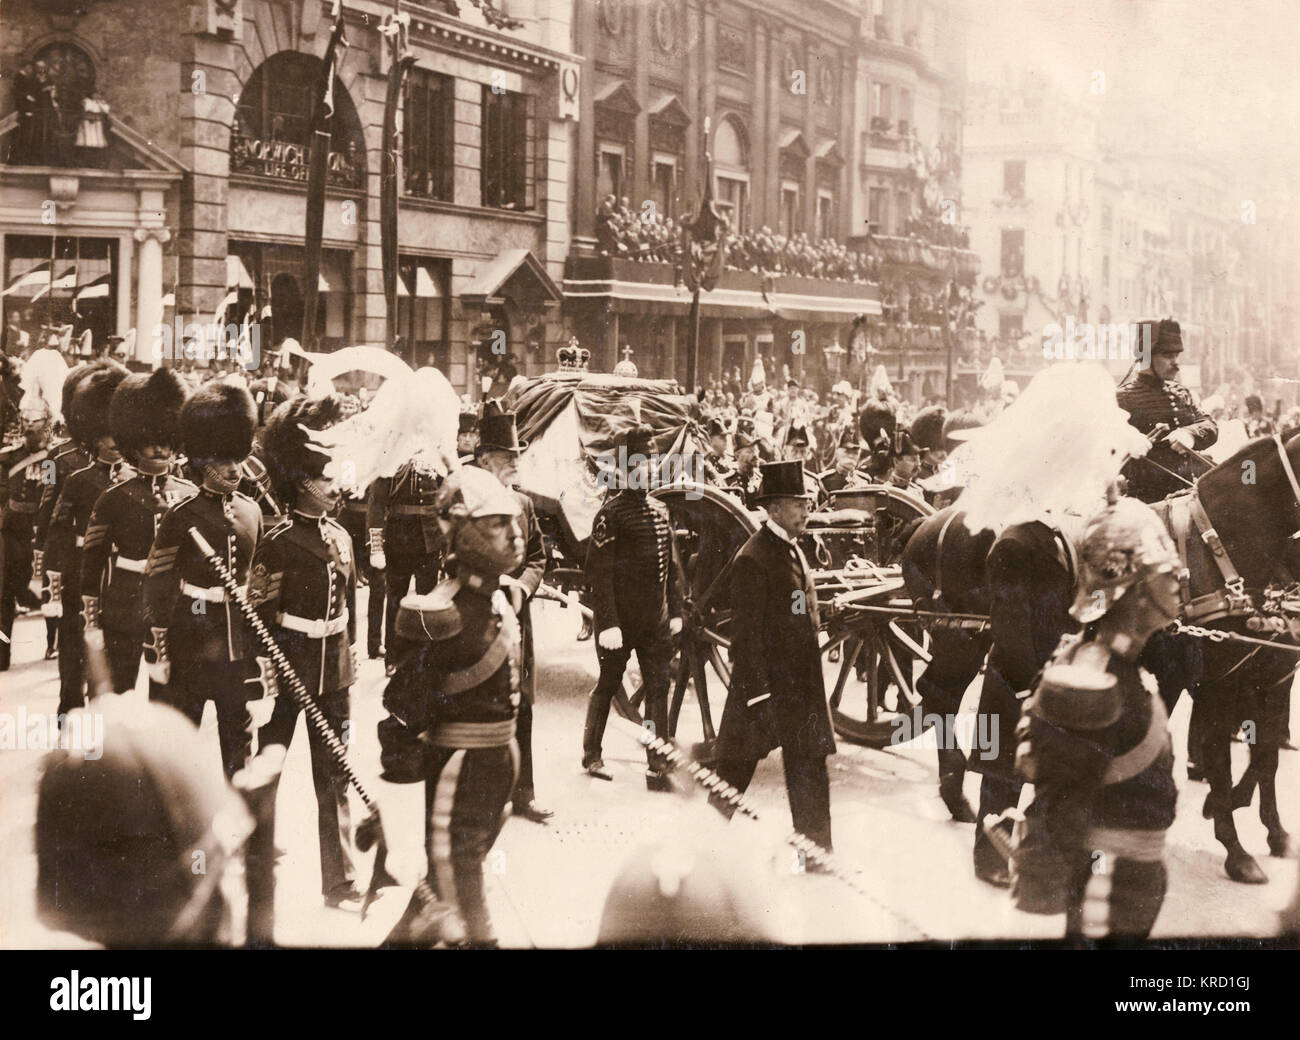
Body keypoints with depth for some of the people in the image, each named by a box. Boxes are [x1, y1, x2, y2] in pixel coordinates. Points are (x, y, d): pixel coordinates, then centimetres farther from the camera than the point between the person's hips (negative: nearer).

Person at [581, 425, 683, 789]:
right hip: (621, 619, -6)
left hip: (655, 621, 6)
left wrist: (675, 611, 13)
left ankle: (657, 767, 4)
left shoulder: (660, 511, 12)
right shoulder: (611, 512, -9)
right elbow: (598, 572, -13)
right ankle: (591, 755, 24)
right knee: (608, 685, 8)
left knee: (658, 688, 2)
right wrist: (607, 622, -18)